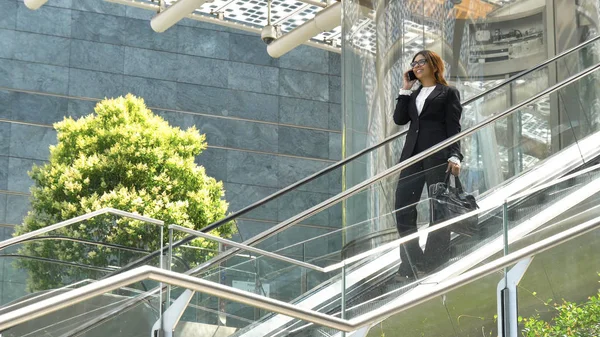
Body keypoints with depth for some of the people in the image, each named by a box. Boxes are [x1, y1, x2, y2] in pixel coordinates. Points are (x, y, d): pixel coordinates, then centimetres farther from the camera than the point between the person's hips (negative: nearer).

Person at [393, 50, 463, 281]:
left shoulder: (448, 93, 6)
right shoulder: (413, 95, 23)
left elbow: (454, 127, -2)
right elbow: (400, 119, 9)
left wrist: (454, 156, -14)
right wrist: (406, 89, 9)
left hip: (438, 156, -6)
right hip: (413, 155, 6)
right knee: (403, 209, -3)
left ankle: (434, 263, 2)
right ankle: (411, 263, 1)